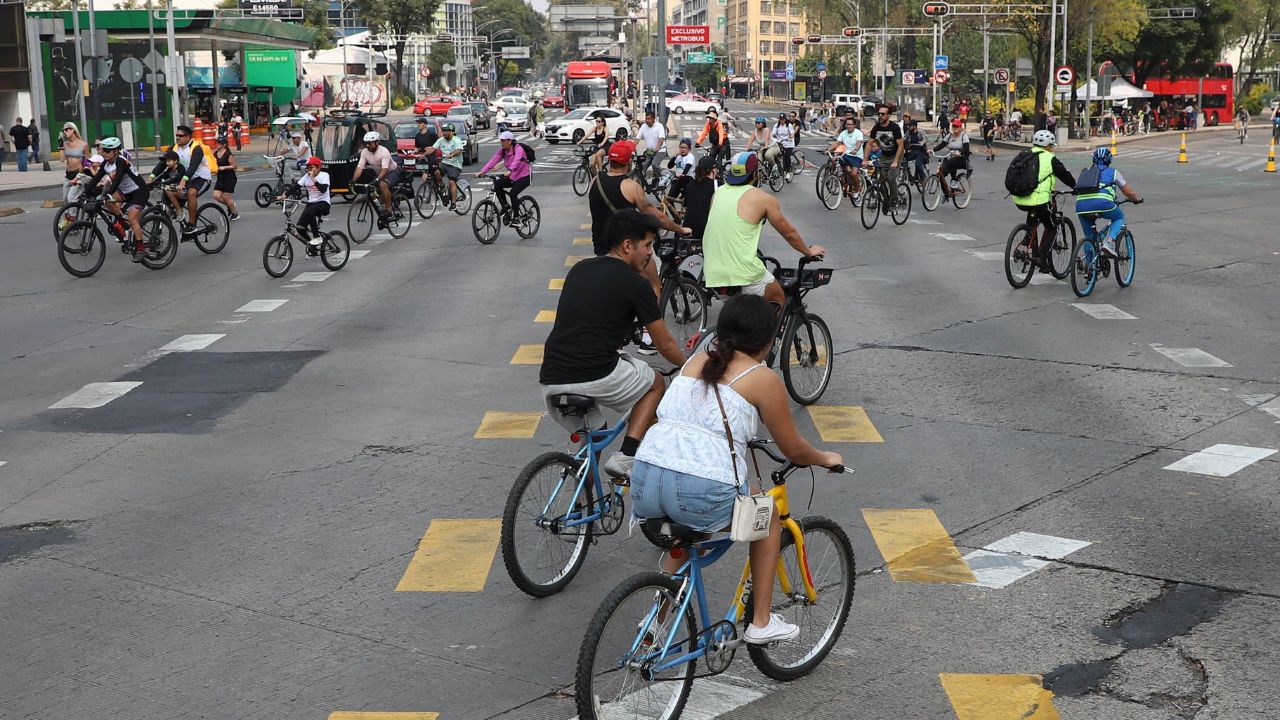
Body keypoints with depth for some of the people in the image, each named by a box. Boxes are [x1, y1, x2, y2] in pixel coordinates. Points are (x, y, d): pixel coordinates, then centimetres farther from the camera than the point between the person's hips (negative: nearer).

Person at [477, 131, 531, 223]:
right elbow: (493, 161, -11)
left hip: (524, 176, -7)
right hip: (512, 176, 7)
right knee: (497, 184, -16)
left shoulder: (518, 149, -20)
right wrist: (481, 172, -24)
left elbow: (516, 161, -39)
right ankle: (505, 206, 0)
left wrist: (510, 170, -58)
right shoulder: (502, 151, -1)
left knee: (513, 193, -25)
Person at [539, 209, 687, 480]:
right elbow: (665, 345, 9)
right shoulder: (635, 284, 1)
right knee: (654, 382, 22)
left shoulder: (579, 270, 19)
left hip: (550, 380, 6)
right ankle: (625, 458, 8)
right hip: (596, 377, -6)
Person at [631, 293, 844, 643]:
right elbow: (793, 450, 13)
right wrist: (825, 458, 34)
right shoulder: (764, 379, 4)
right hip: (702, 493, -5)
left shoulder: (696, 361, 21)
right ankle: (761, 622, 27)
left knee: (685, 526, 38)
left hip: (645, 482, 6)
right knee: (767, 512, 25)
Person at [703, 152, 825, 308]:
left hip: (711, 274, 5)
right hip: (744, 275, -5)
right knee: (778, 300, 20)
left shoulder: (719, 192, 11)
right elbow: (789, 233, 7)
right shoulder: (763, 199, -4)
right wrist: (809, 252, 25)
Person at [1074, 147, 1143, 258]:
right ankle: (1109, 241, 3)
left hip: (1081, 206, 3)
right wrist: (1137, 199, 46)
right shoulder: (1112, 172, 22)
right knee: (1119, 217, 27)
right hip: (1102, 203, -3)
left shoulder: (1086, 172, 30)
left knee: (1089, 237, 21)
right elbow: (1129, 192, 26)